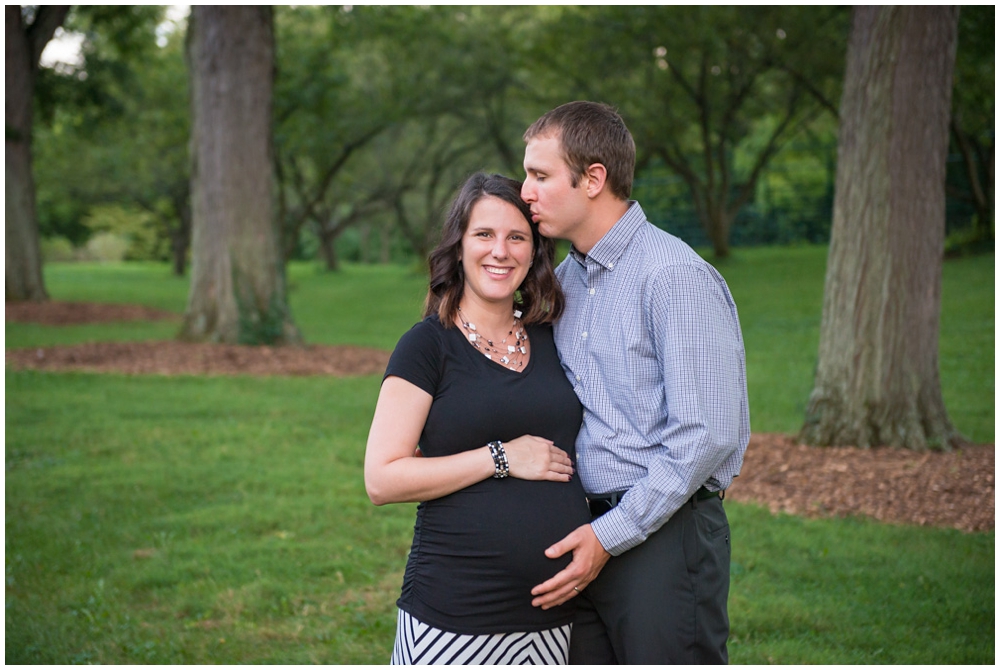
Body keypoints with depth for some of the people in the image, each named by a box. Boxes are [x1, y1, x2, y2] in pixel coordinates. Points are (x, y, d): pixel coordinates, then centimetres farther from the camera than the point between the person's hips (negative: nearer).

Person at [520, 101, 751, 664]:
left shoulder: (675, 277, -13)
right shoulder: (564, 280, 12)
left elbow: (706, 436, -18)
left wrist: (611, 535, -16)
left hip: (664, 534, -7)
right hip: (586, 539, 8)